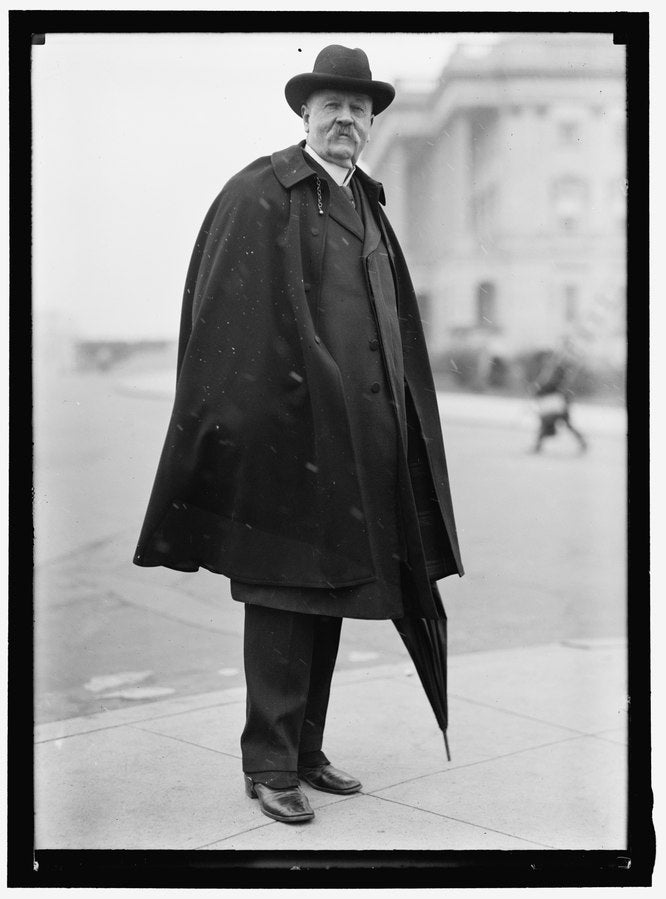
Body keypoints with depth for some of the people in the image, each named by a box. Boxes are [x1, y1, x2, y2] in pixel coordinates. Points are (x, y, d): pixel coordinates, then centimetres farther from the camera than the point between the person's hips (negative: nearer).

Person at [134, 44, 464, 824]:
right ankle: (268, 763, 8)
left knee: (330, 593, 12)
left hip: (360, 434, 7)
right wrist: (247, 419, -17)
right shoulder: (258, 194, -5)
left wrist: (400, 423, 12)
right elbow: (228, 320, -11)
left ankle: (305, 749, 23)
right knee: (283, 597, -3)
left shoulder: (369, 206, 18)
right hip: (286, 427, -7)